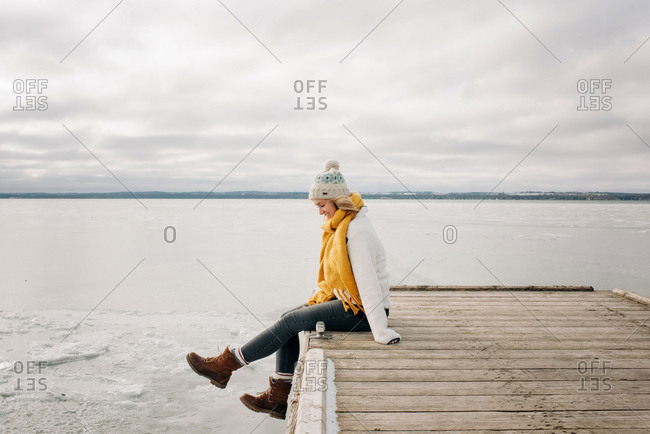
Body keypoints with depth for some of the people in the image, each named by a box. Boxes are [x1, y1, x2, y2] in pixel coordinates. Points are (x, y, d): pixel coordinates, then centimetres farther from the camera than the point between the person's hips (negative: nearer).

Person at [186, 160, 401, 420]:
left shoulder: (357, 231, -23)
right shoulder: (341, 225, 9)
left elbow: (367, 283, -28)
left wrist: (380, 332, -28)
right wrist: (320, 297, 12)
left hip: (361, 311, -9)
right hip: (347, 301, 9)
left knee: (292, 321, -13)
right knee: (288, 319, 3)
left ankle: (226, 364, 0)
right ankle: (278, 398, 7)